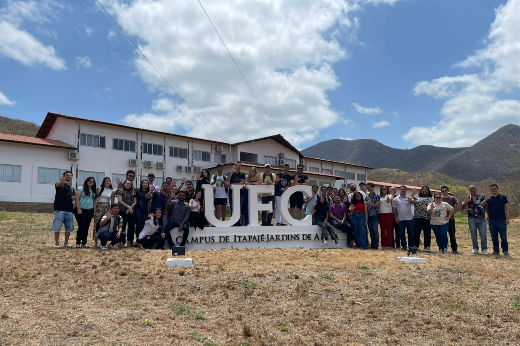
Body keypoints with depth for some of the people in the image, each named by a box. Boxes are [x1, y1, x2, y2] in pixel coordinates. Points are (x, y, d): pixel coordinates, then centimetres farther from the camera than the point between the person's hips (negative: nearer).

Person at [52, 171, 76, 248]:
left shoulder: (72, 189, 19)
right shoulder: (60, 185, 2)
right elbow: (57, 185, -23)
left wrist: (74, 198, -6)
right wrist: (61, 182, -48)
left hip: (69, 210, 5)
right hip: (59, 210, -5)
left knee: (69, 227, 7)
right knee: (57, 227, -3)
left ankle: (66, 243, 17)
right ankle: (56, 243, 6)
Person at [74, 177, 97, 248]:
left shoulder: (94, 191, 15)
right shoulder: (81, 189, 0)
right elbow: (77, 199, -7)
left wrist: (94, 210, 10)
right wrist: (78, 209, -14)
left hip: (89, 211, 5)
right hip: (81, 210, -5)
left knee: (86, 227, 6)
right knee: (82, 226, -12)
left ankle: (84, 243, 13)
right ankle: (78, 242, -1)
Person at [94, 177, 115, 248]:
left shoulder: (112, 191, 9)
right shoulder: (99, 188, 5)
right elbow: (95, 198, 1)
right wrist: (94, 208, -7)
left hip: (107, 208, 2)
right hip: (99, 207, -1)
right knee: (97, 224, -4)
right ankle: (95, 241, 1)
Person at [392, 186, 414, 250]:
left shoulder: (409, 198, 4)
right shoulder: (395, 199, 6)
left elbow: (413, 202, -19)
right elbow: (394, 208, 6)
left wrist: (411, 201, -44)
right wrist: (396, 217, -2)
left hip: (409, 219, 0)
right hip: (400, 219, 0)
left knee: (410, 233, 4)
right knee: (401, 233, 5)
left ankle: (411, 246, 15)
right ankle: (404, 246, 16)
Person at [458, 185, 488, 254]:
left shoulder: (482, 197, 6)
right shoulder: (467, 198, 6)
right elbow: (462, 207, -4)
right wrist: (465, 202, -22)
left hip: (482, 218, -1)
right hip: (472, 219, 1)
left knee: (483, 235, 1)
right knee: (473, 235, 7)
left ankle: (484, 249, 10)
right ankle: (475, 249, 16)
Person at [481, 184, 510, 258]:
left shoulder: (503, 197, 4)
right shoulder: (489, 198, 8)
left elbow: (507, 208, 3)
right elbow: (481, 205, -5)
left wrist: (507, 219, -4)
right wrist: (486, 199, -23)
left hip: (501, 220, -2)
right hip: (492, 221, 3)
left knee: (504, 237, -3)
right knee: (494, 238, 9)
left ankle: (505, 251, 3)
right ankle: (496, 251, 18)